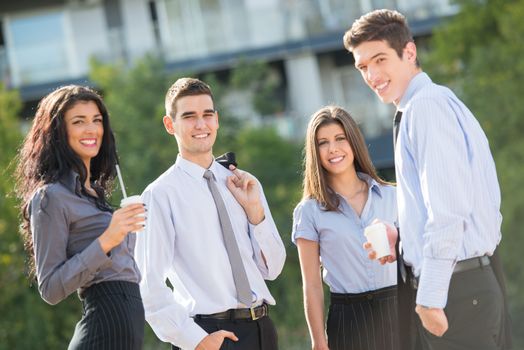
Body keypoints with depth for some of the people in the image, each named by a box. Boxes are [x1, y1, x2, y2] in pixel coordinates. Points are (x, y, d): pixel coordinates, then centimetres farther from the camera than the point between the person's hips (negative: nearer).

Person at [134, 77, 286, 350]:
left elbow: (272, 268, 11)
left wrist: (254, 209, -1)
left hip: (261, 328, 5)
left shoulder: (242, 184, 11)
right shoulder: (161, 194, -5)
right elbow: (150, 286, -10)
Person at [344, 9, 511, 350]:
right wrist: (403, 238, 16)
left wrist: (430, 296, -20)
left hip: (454, 283, -10)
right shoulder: (441, 102, 17)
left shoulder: (425, 107, -13)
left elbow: (447, 209, -20)